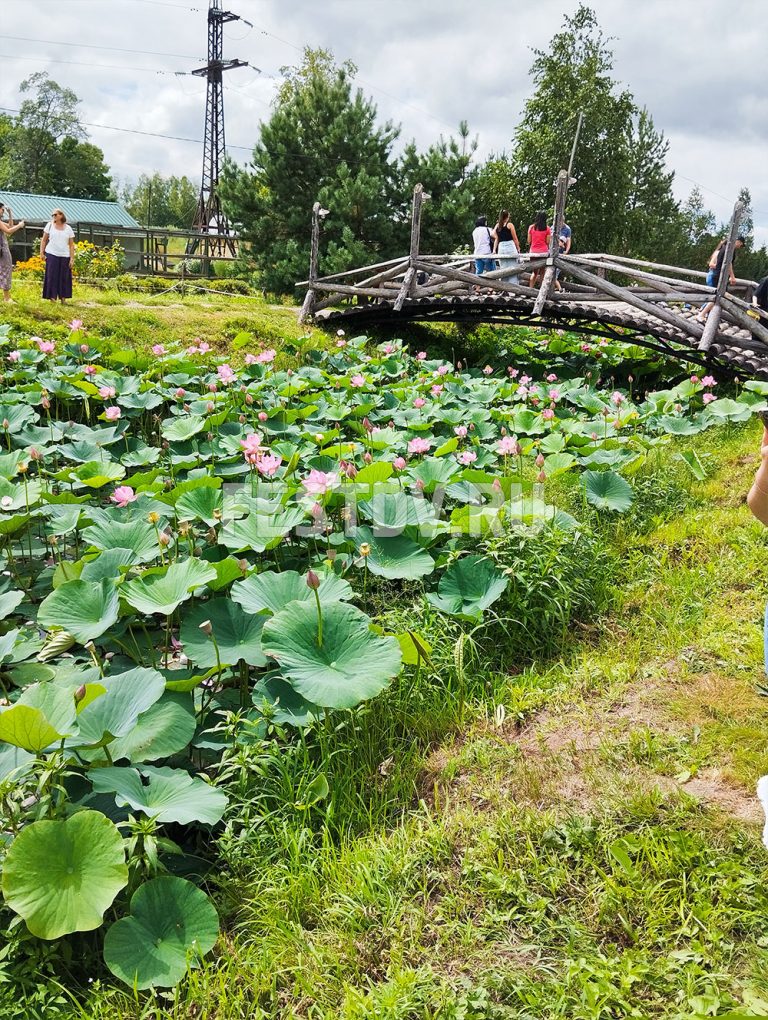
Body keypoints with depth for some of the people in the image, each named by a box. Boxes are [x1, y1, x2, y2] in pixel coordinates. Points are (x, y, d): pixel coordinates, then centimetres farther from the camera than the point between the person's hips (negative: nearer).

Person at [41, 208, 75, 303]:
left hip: (65, 256, 1)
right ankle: (52, 297, -1)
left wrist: (72, 259, -1)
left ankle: (63, 297, 10)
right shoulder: (50, 225, 9)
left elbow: (71, 245, 6)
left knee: (64, 277, 2)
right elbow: (44, 240, 10)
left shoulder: (68, 228, 8)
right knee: (52, 277, -3)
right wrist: (41, 252, 0)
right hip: (51, 255, -1)